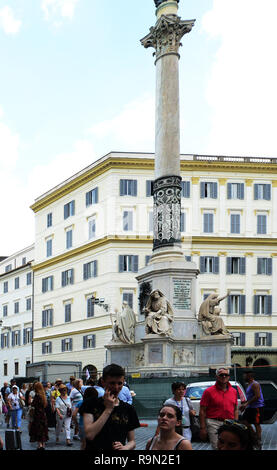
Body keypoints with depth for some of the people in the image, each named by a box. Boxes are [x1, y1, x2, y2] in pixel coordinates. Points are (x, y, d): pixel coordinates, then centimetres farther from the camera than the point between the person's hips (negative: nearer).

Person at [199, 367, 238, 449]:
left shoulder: (233, 391, 11)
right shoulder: (209, 391, -4)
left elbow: (235, 410, 17)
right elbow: (202, 411, -5)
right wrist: (202, 428, -9)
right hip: (214, 424, -5)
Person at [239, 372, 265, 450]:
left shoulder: (255, 384, -14)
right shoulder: (250, 385, 18)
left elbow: (257, 396, -24)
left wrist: (247, 403, -22)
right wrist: (244, 404, 17)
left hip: (257, 407, -11)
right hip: (250, 408, 11)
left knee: (257, 424, -4)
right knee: (245, 422, 9)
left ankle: (259, 441, 3)